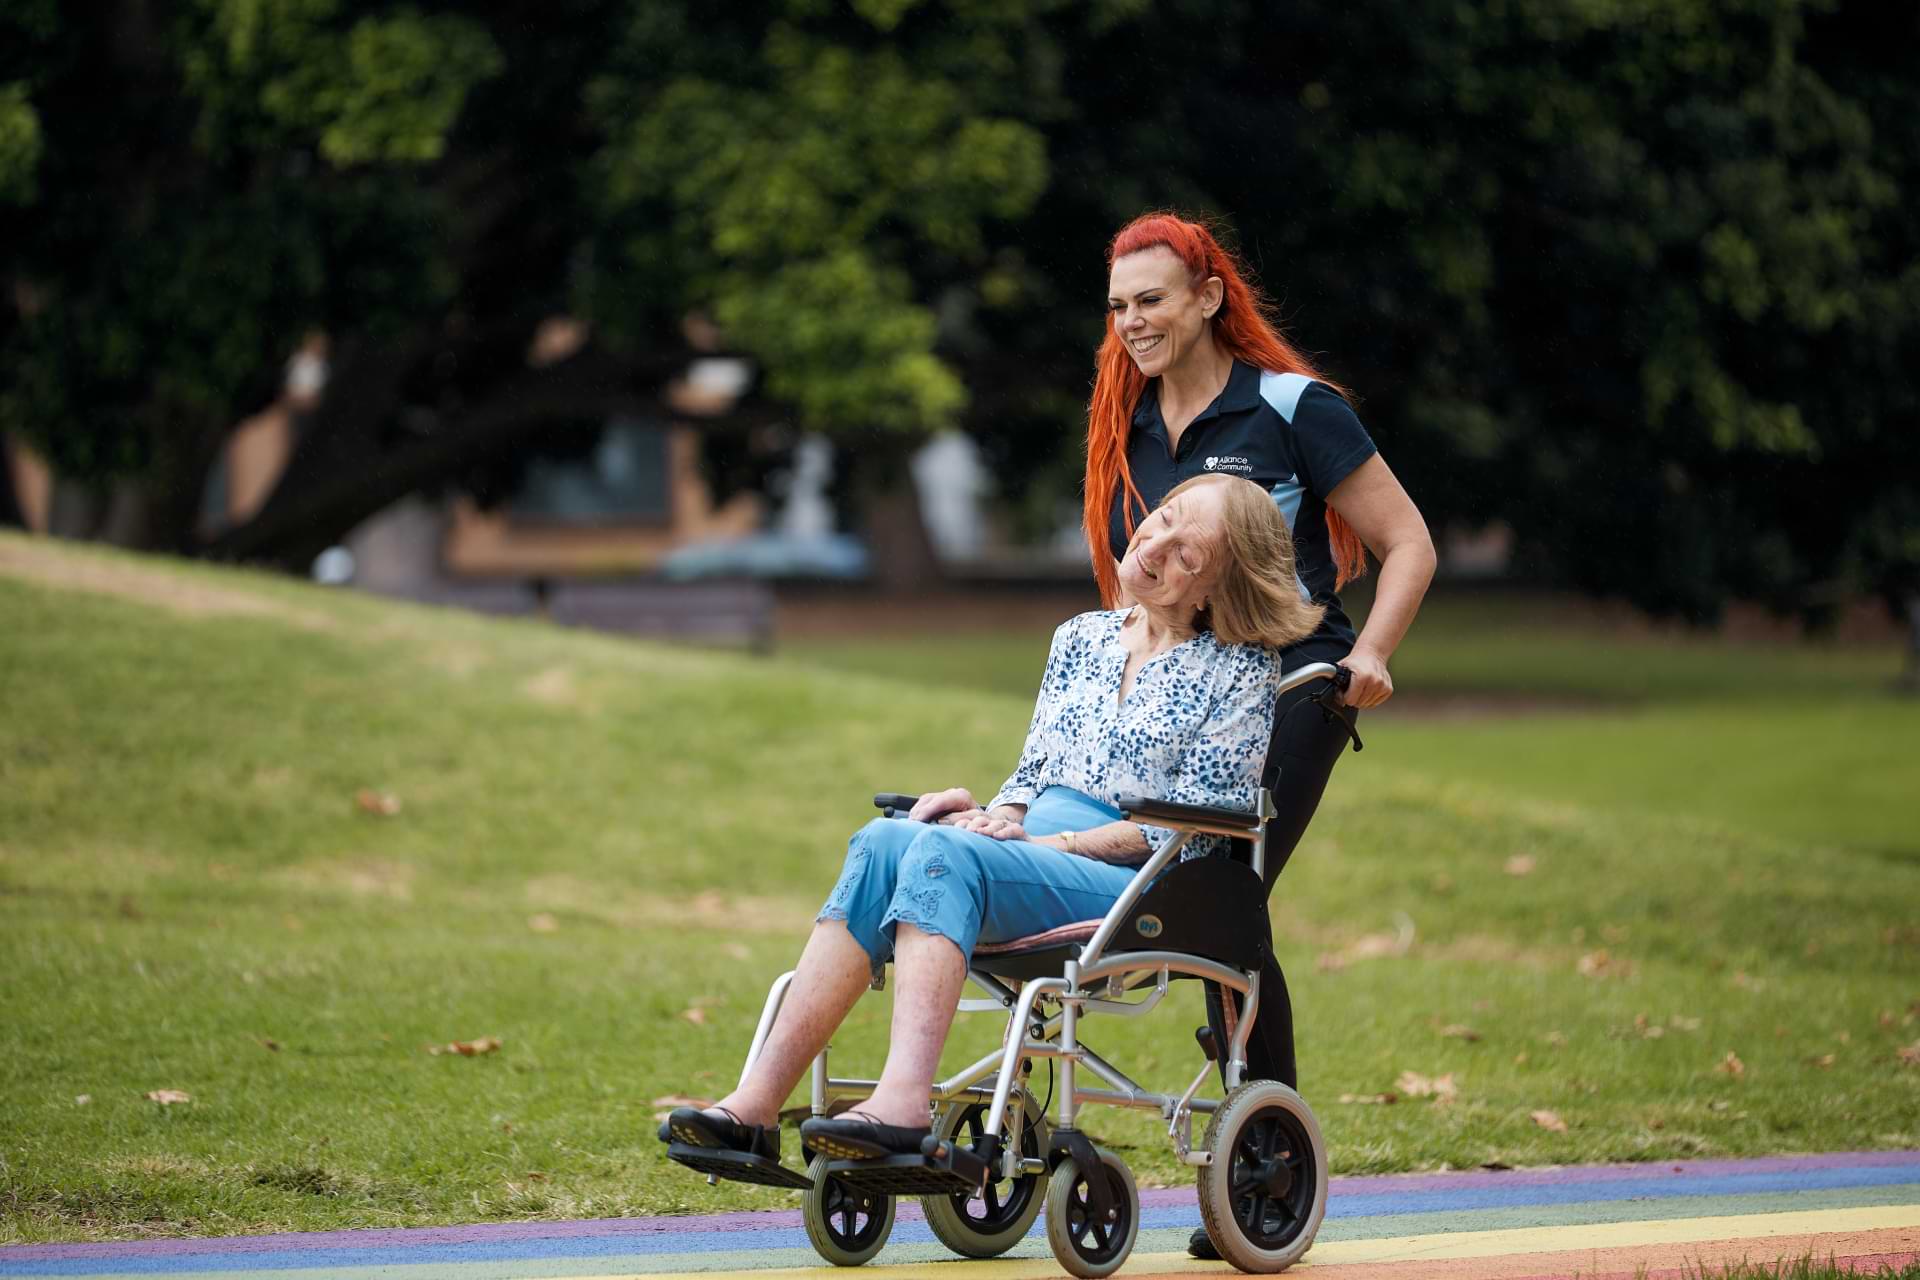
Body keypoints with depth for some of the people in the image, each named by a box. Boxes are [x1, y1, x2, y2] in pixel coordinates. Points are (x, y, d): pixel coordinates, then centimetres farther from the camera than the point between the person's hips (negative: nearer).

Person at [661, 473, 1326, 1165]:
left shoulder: (1241, 671, 4)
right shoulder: (1081, 638, 23)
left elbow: (1195, 824, -4)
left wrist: (1048, 842, -11)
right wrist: (997, 818, 0)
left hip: (1136, 890, -5)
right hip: (1030, 853, 5)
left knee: (940, 850, -33)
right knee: (882, 840, -26)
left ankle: (902, 1103, -51)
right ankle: (757, 1102, -36)